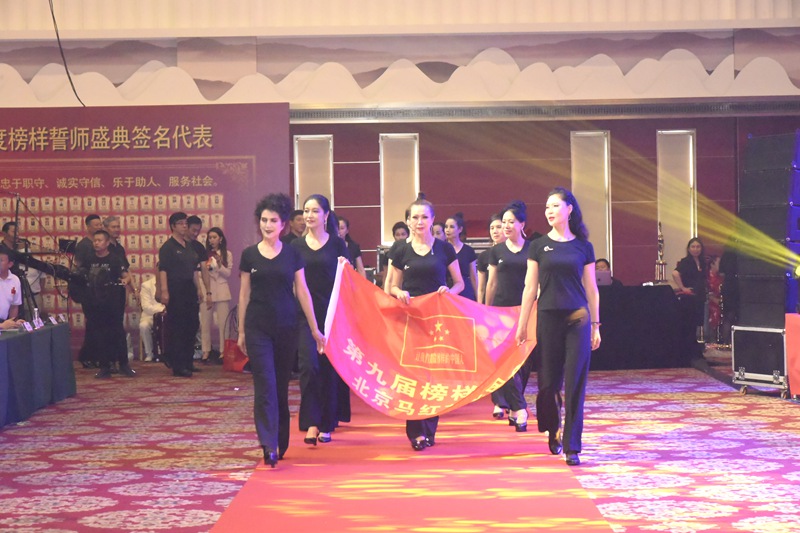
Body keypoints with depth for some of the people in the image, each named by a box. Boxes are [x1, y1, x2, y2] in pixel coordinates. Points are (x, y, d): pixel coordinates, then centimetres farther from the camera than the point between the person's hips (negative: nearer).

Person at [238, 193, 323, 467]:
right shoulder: (249, 255, 3)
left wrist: (315, 329, 4)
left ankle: (281, 443, 22)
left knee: (282, 386, 9)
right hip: (258, 328, -1)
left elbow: (302, 292, 5)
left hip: (286, 327, 1)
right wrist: (241, 331, 7)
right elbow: (244, 294, 7)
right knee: (265, 385, -9)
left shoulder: (292, 254, 3)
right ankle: (269, 446, -13)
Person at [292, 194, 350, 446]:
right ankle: (311, 424, -11)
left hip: (331, 313, 0)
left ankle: (326, 425, 15)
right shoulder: (296, 245, 8)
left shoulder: (337, 244, 4)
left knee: (329, 368, 4)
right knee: (308, 365, -12)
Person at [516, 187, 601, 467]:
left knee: (576, 382, -3)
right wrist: (522, 324, 3)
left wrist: (595, 325, 8)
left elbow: (591, 289, 9)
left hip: (577, 319, 0)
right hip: (548, 318, 0)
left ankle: (571, 447, 3)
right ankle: (552, 430, 31)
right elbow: (530, 287, 6)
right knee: (549, 380, 4)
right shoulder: (539, 246, 4)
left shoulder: (583, 246, 5)